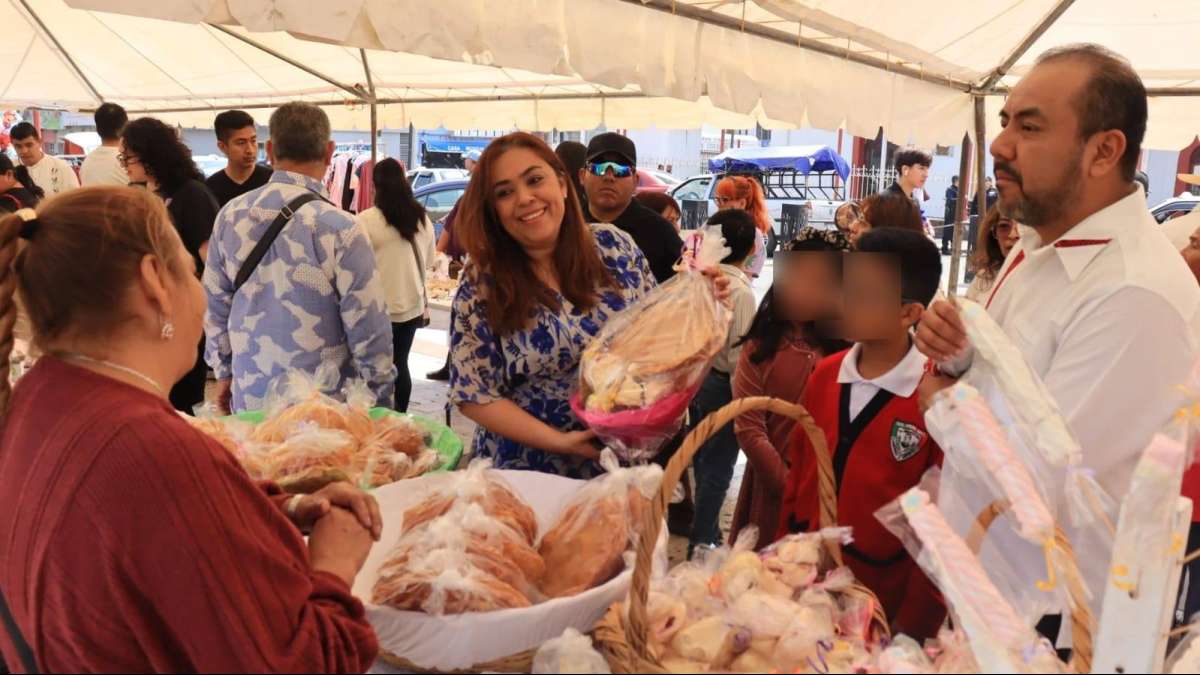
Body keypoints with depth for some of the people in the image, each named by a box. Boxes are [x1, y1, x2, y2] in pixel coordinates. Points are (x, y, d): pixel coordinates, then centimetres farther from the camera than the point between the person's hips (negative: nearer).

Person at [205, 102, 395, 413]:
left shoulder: (230, 216, -2)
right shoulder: (339, 228, -18)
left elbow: (215, 304, 8)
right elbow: (369, 328, -15)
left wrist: (224, 373, 21)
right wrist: (382, 400, -3)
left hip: (249, 398, 5)